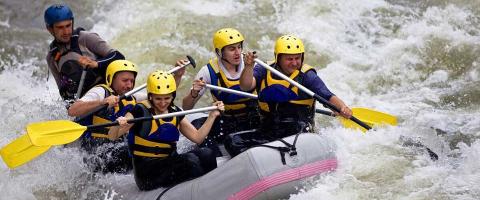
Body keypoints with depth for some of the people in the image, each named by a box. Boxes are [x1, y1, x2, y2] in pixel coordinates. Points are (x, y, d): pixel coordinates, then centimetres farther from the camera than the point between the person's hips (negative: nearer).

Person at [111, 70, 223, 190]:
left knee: (206, 154, -17)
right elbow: (113, 136, -15)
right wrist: (118, 125, -37)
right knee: (190, 160, -27)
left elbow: (197, 137, 10)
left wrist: (213, 115, 2)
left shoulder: (175, 112, 10)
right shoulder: (141, 111, -8)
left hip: (170, 164, 6)